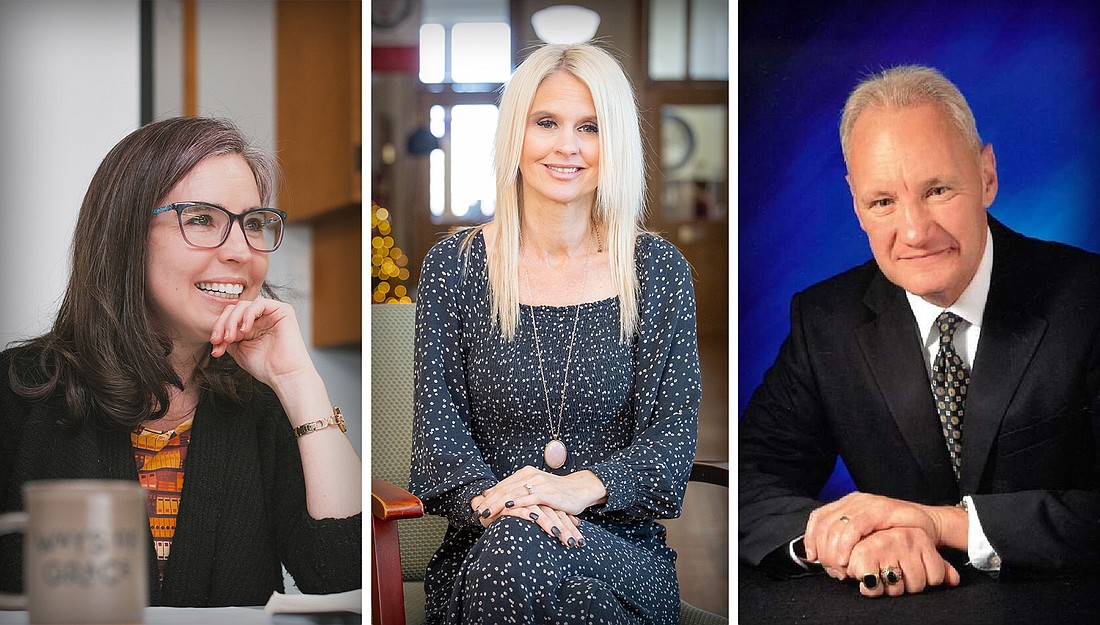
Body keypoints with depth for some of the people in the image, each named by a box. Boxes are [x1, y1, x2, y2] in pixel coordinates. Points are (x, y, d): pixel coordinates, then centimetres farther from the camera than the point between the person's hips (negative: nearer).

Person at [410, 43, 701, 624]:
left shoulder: (658, 271, 6)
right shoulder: (454, 267, 6)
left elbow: (675, 430, -1)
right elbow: (438, 424, 0)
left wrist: (583, 487, -21)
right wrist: (486, 498, -22)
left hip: (619, 546, 0)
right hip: (481, 546, 1)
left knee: (518, 551, -36)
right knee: (508, 537, -37)